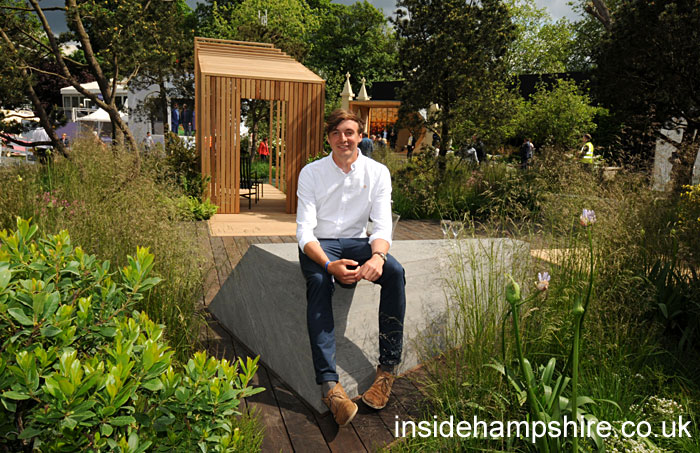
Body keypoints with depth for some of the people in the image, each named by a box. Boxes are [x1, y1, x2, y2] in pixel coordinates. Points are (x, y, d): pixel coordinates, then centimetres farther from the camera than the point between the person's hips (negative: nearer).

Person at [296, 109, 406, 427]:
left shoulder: (377, 172, -1)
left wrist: (377, 256, -32)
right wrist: (329, 264, -33)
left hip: (356, 241, 2)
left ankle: (388, 368, -19)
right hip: (318, 245, -1)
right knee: (319, 281, -35)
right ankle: (329, 383, -37)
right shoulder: (311, 173, -5)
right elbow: (305, 230, -13)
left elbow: (382, 225, -7)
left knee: (395, 272, -28)